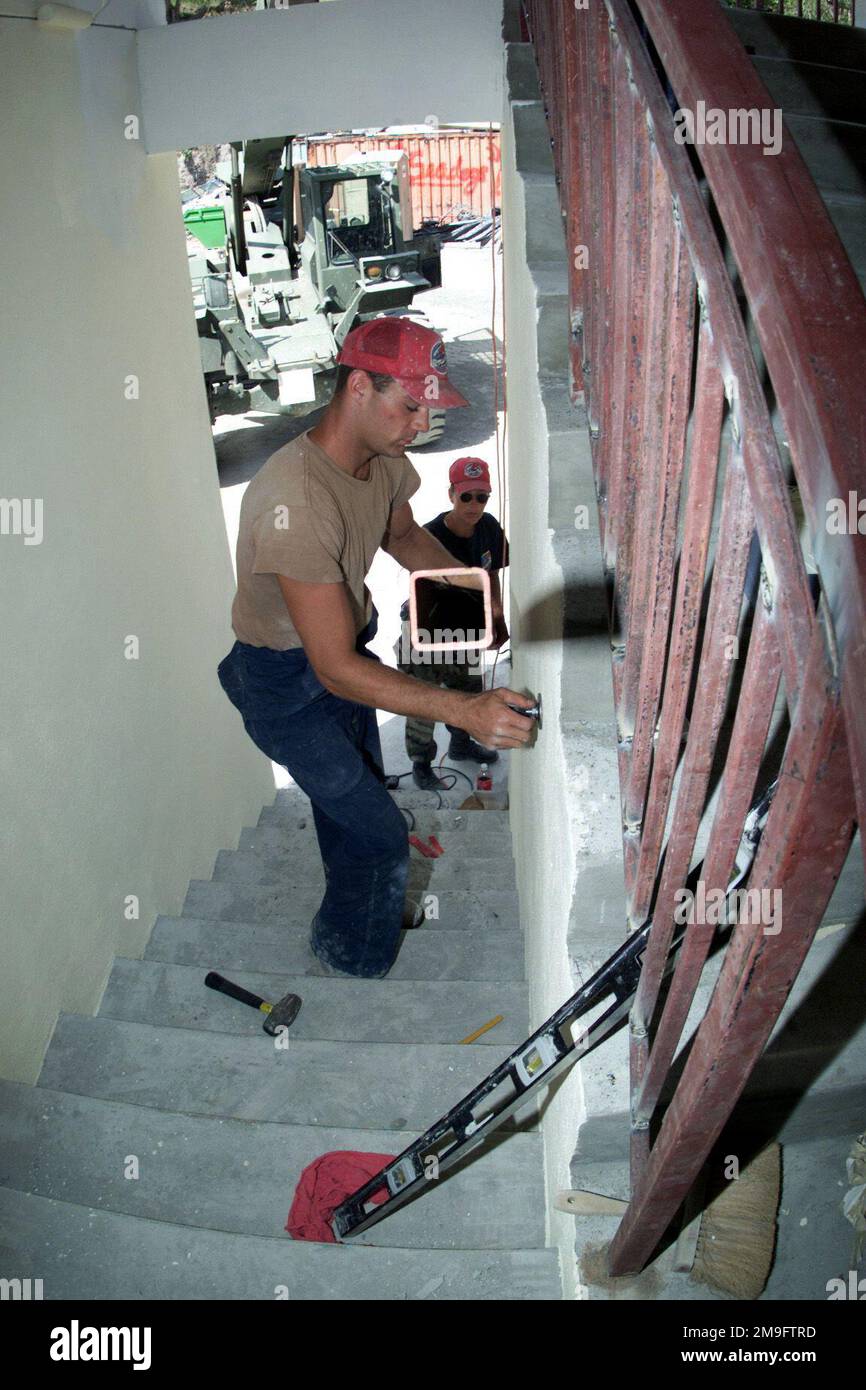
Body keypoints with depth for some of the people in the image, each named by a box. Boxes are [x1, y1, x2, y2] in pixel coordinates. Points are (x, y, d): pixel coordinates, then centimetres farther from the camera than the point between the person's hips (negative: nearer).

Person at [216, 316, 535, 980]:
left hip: (347, 650, 8)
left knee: (355, 801, 25)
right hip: (288, 681, -8)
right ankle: (353, 965, 28)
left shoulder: (384, 458, -11)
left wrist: (476, 581, -4)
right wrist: (465, 710, -45)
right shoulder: (297, 502, -38)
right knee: (379, 834, -2)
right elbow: (336, 668, -39)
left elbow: (403, 535, 13)